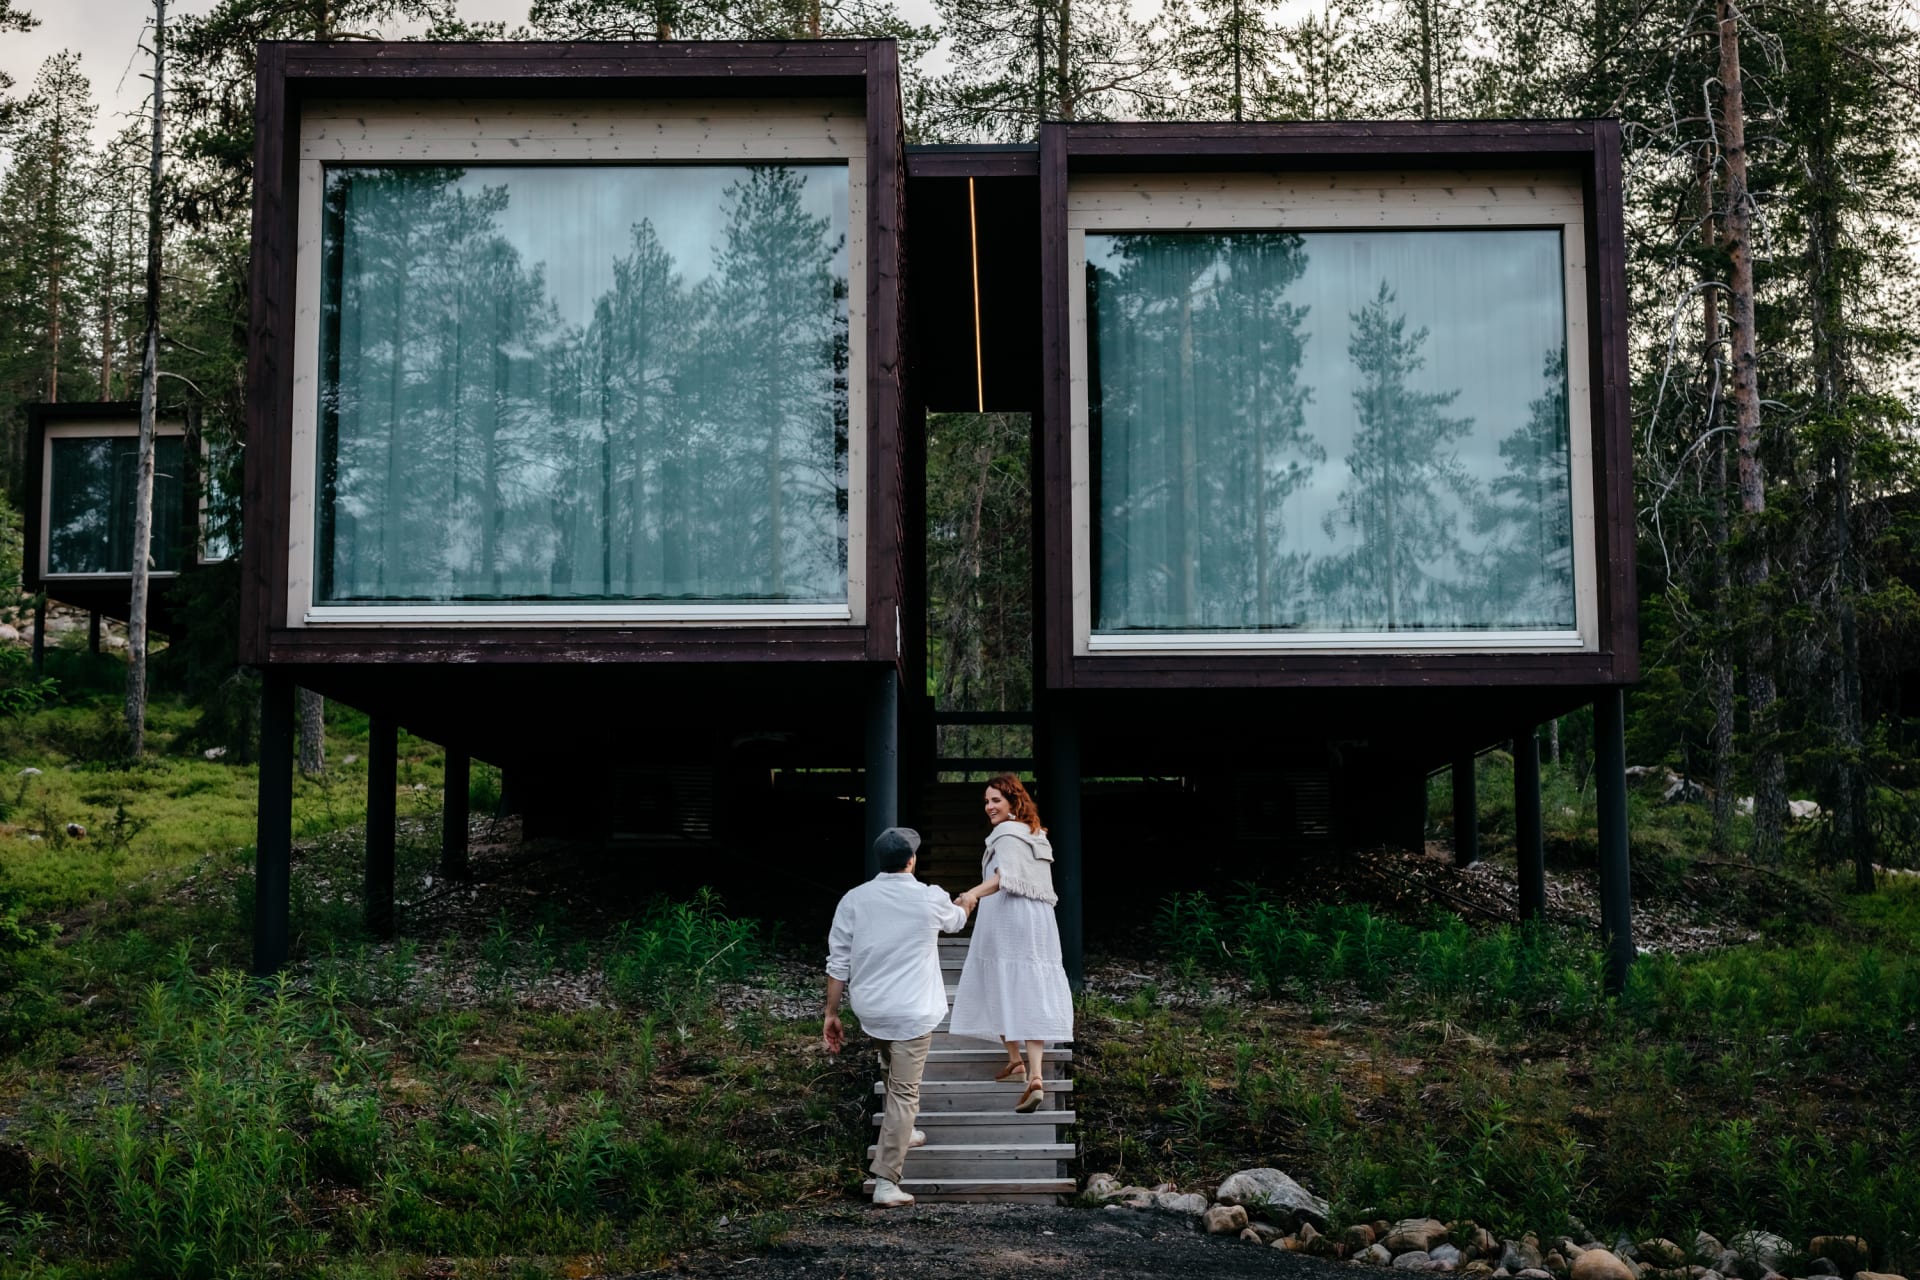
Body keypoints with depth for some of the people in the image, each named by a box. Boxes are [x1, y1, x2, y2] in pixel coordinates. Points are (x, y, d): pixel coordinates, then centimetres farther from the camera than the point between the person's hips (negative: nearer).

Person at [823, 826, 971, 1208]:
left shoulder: (854, 900, -2)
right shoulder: (930, 899, -6)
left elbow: (838, 963, -1)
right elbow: (956, 921, 19)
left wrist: (831, 1013, 7)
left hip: (869, 1009, 4)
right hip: (912, 1012, -4)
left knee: (895, 1073, 31)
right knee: (904, 1092, -1)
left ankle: (903, 1133, 45)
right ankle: (886, 1183, -6)